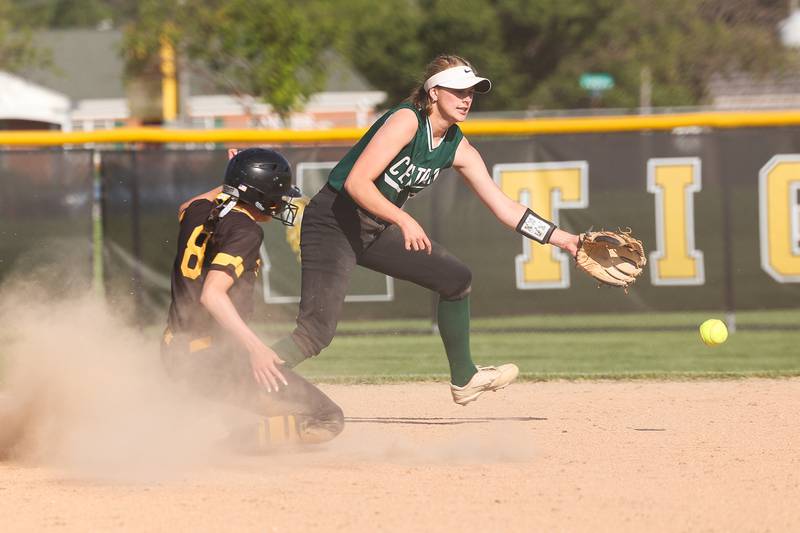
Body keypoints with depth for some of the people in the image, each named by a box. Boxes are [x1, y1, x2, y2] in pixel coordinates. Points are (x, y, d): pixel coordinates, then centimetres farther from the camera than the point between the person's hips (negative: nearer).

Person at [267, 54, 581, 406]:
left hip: (375, 231, 9)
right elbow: (356, 183, -27)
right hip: (333, 222, -8)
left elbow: (504, 208, 8)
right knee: (316, 333, -22)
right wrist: (404, 221, -36)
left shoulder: (458, 149, 5)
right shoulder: (406, 121, -19)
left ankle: (464, 379, 28)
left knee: (456, 278, 13)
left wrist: (563, 239, 3)